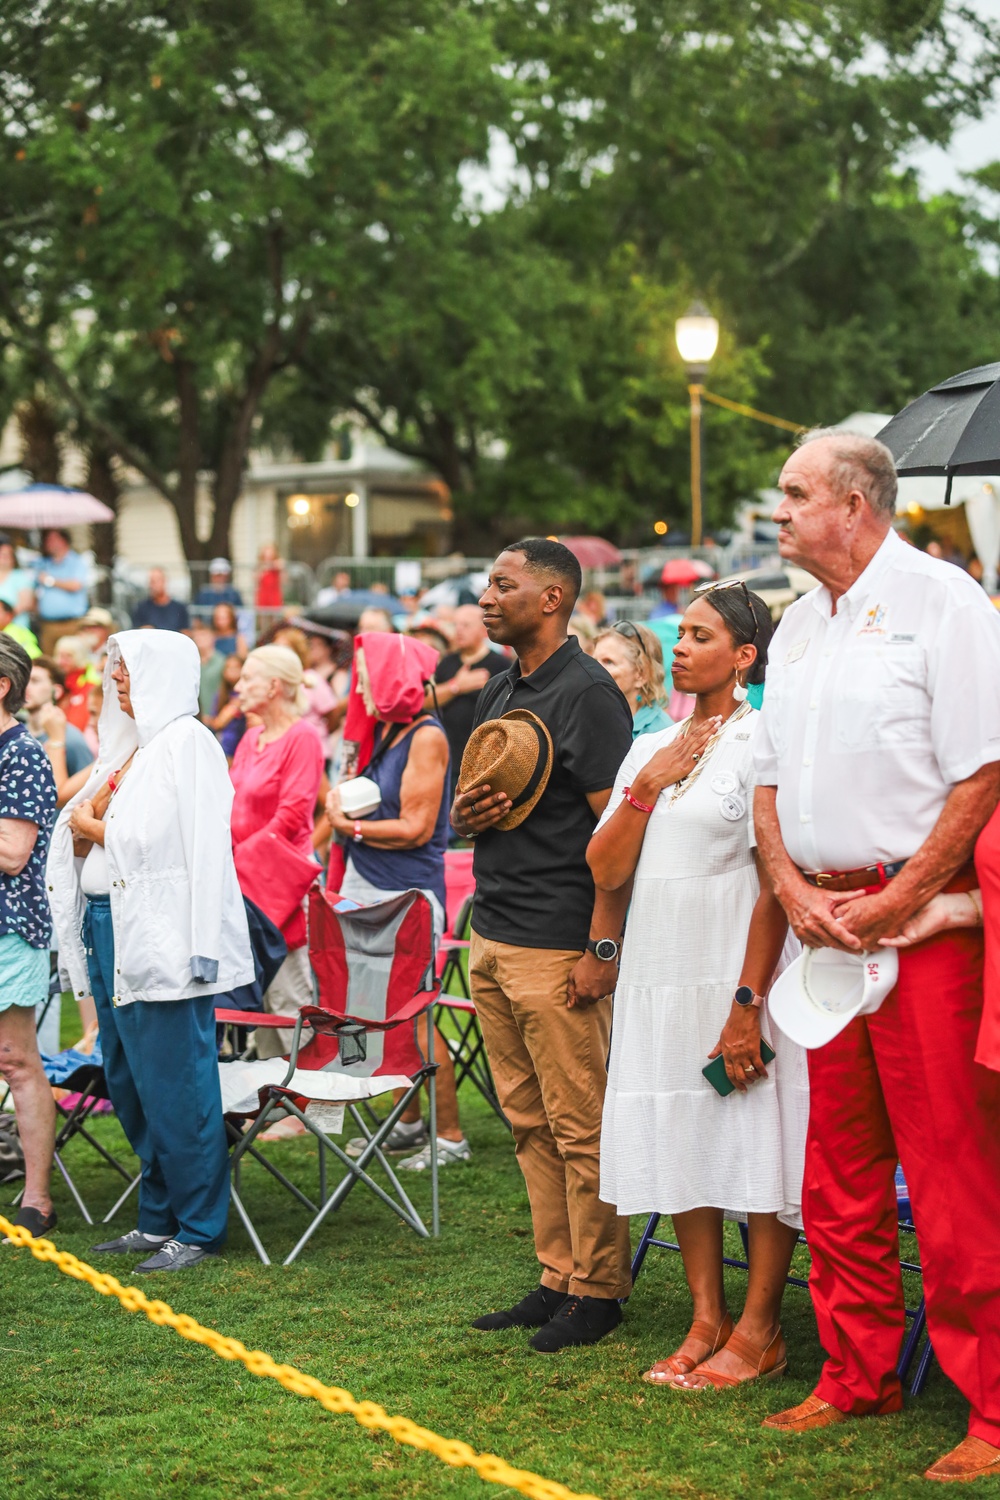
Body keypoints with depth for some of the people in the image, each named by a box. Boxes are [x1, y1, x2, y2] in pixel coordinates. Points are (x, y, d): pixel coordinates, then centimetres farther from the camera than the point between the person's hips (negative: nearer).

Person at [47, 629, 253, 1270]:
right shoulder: (129, 745, 19)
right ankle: (160, 1218, 23)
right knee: (128, 1080, 13)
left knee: (174, 1085, -5)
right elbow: (73, 830, 17)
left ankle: (199, 1229, 4)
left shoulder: (185, 743, -9)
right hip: (111, 929, 9)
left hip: (163, 939, -9)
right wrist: (87, 817, -1)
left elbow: (150, 841, -18)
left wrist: (91, 826, -7)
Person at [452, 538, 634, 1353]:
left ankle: (598, 1288, 7)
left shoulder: (587, 693, -10)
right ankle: (558, 1278, 20)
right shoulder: (499, 692, 17)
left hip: (558, 945, -9)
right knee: (530, 1123, 12)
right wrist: (464, 816, 2)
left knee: (579, 1126, -2)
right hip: (492, 938, 9)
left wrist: (603, 947, -19)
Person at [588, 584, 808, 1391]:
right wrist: (647, 787, -5)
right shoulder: (649, 749, 14)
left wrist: (748, 1004, -18)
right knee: (682, 1146, 9)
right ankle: (707, 1323, 18)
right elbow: (605, 871, 9)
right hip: (660, 976, 7)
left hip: (737, 974, -7)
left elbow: (776, 884, -12)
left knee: (757, 1144, -3)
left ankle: (759, 1332, 6)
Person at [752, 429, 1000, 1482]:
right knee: (838, 1166, 13)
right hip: (822, 919, 8)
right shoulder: (799, 625, 17)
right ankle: (857, 1377, 25)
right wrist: (794, 890, 3)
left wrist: (895, 902, -14)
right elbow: (769, 778, 20)